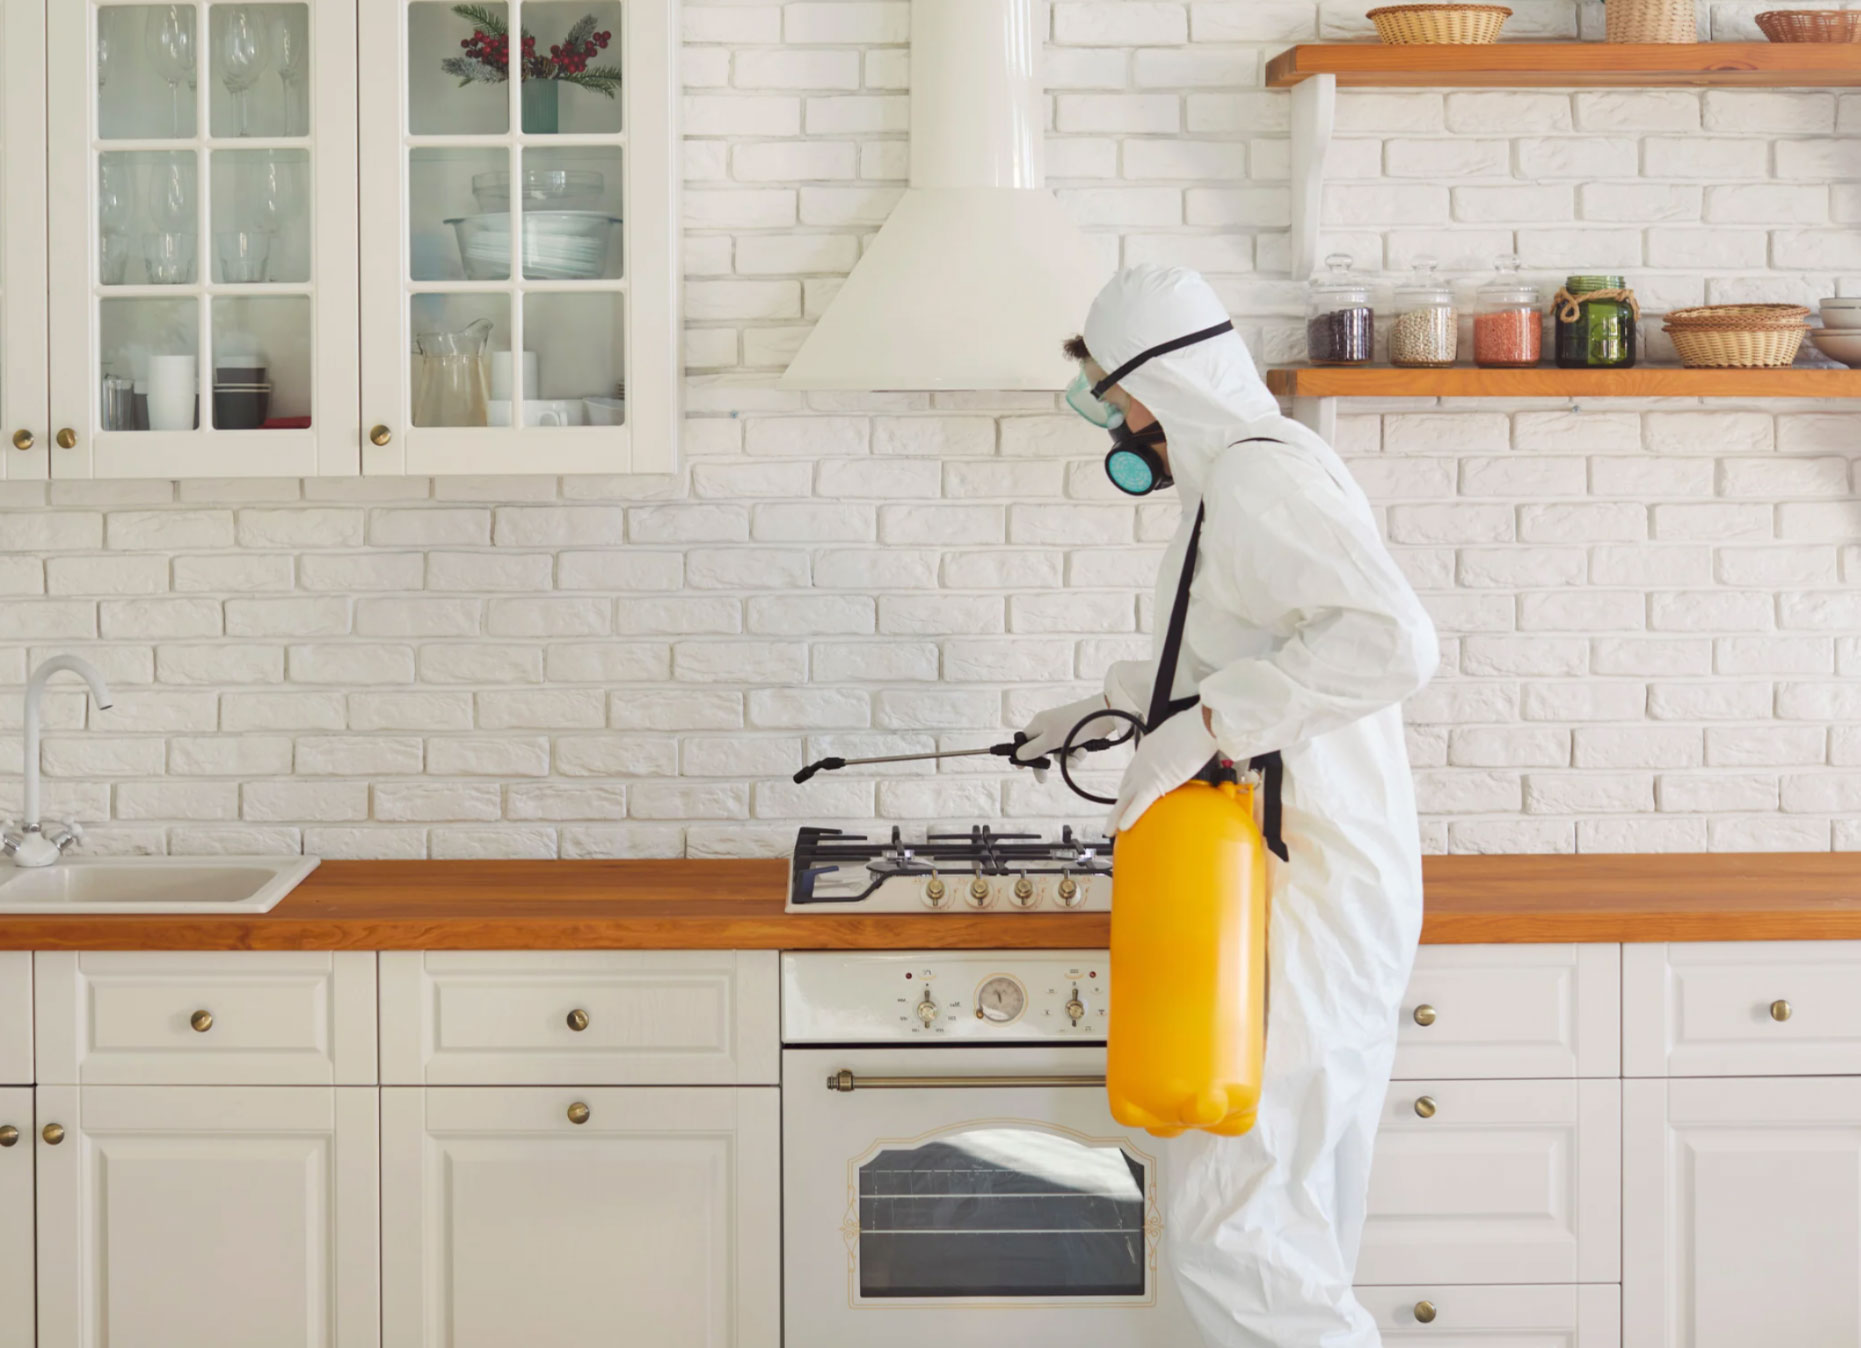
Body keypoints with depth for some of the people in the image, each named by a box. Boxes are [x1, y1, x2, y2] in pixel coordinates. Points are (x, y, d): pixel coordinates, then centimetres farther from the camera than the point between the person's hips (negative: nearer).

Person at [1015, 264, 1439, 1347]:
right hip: (1333, 891, 11)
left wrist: (1211, 722, -30)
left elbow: (1392, 642, -32)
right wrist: (1113, 707, 31)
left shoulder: (1258, 475, -16)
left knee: (1228, 1224, -11)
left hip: (1312, 899, -11)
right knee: (1302, 1210, 16)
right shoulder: (1249, 473, 18)